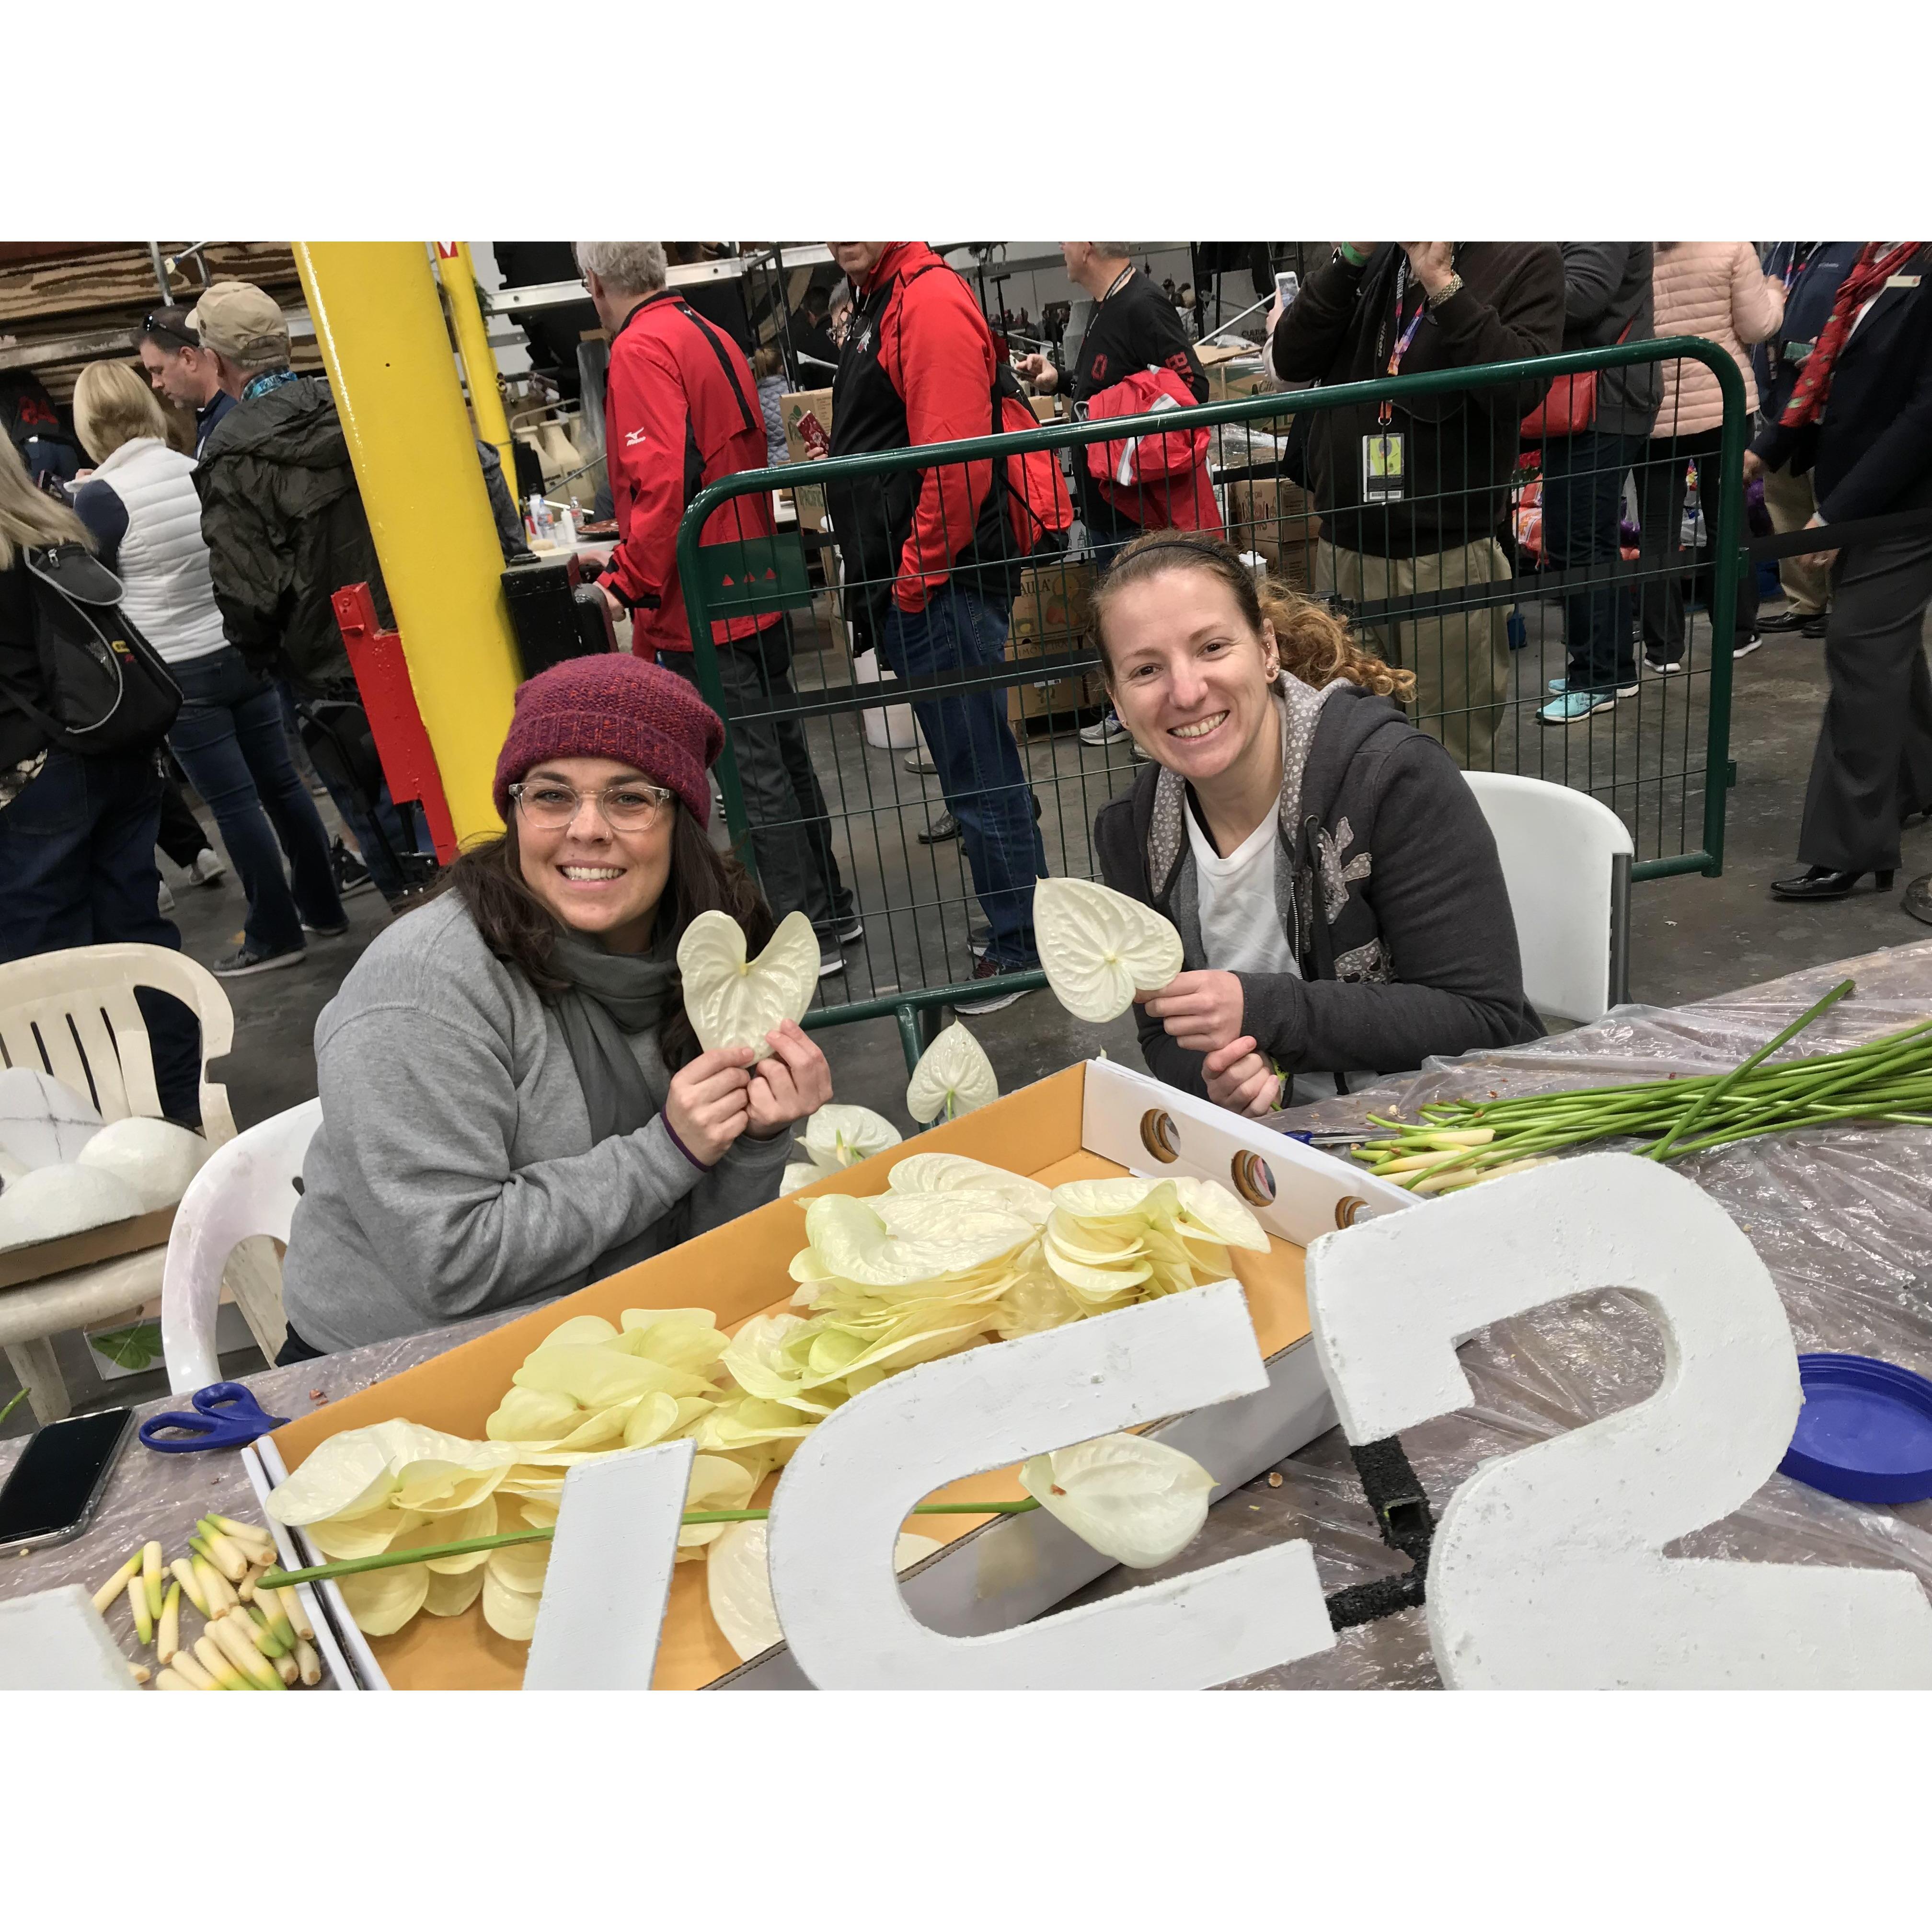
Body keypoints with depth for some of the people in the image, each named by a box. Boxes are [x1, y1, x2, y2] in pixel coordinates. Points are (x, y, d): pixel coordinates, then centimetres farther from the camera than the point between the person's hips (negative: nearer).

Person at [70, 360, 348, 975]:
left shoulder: (100, 496, -13)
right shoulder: (199, 469, 1)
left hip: (177, 671, -5)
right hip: (243, 650, 5)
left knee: (234, 803, 0)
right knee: (280, 783, 11)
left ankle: (275, 934, 7)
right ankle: (323, 908, 21)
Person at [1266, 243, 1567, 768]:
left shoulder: (1525, 258, -1)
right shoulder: (1372, 255, 11)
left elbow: (1521, 389, -16)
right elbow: (1290, 361, 1)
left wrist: (1443, 284, -18)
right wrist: (1352, 257, -8)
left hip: (1449, 555, -4)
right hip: (1344, 547, 4)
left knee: (1454, 756, 1)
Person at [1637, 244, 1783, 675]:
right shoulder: (1732, 246, -9)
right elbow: (1755, 328, -4)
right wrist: (1773, 296, 16)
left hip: (1653, 412, -1)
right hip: (1723, 405, 1)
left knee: (1658, 534, 6)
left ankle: (1663, 648, 7)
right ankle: (1738, 633, 24)